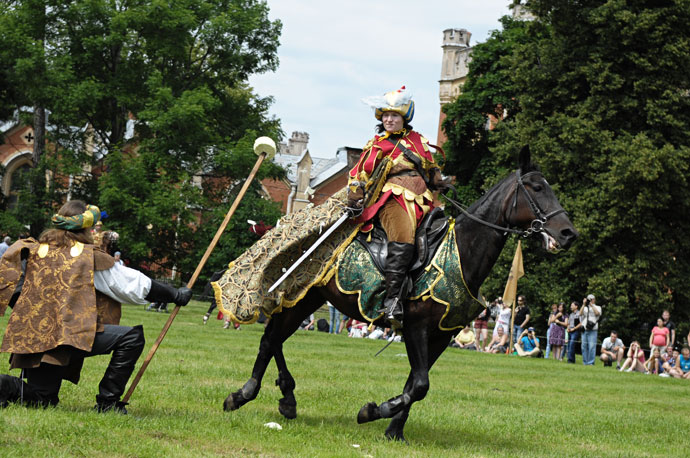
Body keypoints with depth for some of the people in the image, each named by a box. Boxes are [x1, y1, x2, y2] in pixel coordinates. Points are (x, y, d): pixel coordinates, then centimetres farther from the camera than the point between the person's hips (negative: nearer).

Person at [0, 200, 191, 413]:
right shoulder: (91, 257, 3)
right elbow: (136, 284, 5)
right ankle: (107, 401, -5)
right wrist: (175, 295, 14)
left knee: (42, 399, 19)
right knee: (132, 337, -2)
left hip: (30, 338, 6)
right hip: (72, 335, -6)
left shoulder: (32, 251, 14)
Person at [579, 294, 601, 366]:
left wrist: (591, 305, -7)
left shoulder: (597, 307, 12)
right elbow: (580, 313, 3)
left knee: (592, 346, -11)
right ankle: (585, 362, 8)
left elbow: (597, 313, -9)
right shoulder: (585, 308, 19)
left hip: (593, 330, -3)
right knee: (584, 346, 2)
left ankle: (591, 362, -9)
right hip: (584, 330, 3)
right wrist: (584, 305, -2)